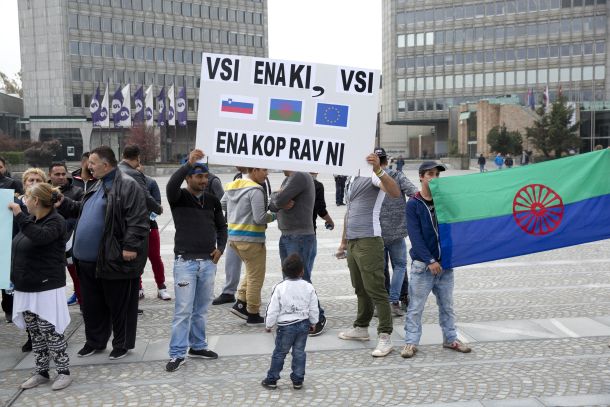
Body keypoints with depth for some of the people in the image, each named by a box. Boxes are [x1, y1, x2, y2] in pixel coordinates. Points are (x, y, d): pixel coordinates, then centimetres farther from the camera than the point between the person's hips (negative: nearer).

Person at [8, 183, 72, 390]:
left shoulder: (55, 221, -13)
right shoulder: (31, 221, 11)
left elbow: (40, 237, -34)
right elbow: (19, 248, 21)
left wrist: (19, 215, -29)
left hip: (47, 288, -8)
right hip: (27, 287, 8)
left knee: (50, 331, -2)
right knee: (35, 332, 14)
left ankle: (64, 372, 11)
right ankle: (41, 372, 25)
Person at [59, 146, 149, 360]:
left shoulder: (127, 186, -14)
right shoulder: (97, 186, 16)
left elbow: (137, 220, -20)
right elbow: (82, 210, 29)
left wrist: (130, 246, -23)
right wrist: (62, 202, 18)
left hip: (114, 260, -9)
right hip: (88, 260, 9)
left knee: (119, 304, 6)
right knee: (92, 305, 19)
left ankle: (122, 344, 20)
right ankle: (94, 341, 34)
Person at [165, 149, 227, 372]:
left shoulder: (212, 200, 10)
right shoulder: (179, 197, -4)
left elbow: (221, 226, 20)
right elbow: (171, 185, -27)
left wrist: (220, 247, 5)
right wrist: (189, 163, -36)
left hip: (208, 262, 5)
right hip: (185, 261, -5)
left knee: (202, 308, 13)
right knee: (183, 310, -4)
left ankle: (198, 346, 27)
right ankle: (177, 354, 5)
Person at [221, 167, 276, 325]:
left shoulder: (231, 186, 8)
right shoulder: (256, 190, -17)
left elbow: (222, 205, 21)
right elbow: (260, 218, -20)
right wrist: (274, 216, -3)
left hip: (233, 236, 8)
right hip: (251, 239, -8)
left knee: (251, 271, 24)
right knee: (256, 277, 5)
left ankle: (240, 303, 18)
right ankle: (253, 315, 13)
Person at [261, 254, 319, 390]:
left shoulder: (279, 288, -12)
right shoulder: (308, 287, -4)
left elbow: (273, 309, -8)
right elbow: (313, 308, 4)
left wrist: (268, 324, 5)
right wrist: (313, 323, 18)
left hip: (286, 326, -2)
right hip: (303, 324, 3)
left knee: (279, 353, 9)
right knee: (299, 352, 12)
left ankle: (272, 380, 18)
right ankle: (298, 380, 16)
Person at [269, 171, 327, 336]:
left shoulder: (300, 176, -13)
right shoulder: (288, 179, 16)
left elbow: (278, 200, -21)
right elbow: (272, 204, 10)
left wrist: (277, 196, 1)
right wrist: (281, 202, -11)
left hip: (300, 237, -9)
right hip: (286, 236, 9)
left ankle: (318, 318, 4)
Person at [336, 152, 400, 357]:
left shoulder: (373, 175, -9)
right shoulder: (353, 178, 19)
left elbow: (395, 193, -29)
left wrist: (378, 170, -42)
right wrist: (344, 241, 26)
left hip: (369, 242, -9)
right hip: (352, 242, 9)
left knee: (375, 290, -7)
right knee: (360, 289, 18)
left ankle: (385, 337, -3)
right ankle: (361, 328, 29)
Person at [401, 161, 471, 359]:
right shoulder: (413, 204, -5)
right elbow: (415, 236, -11)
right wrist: (430, 261, -17)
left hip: (445, 263, 4)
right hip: (422, 265, -4)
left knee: (447, 305, 14)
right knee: (415, 307, 1)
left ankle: (450, 338, 26)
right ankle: (411, 341, 10)